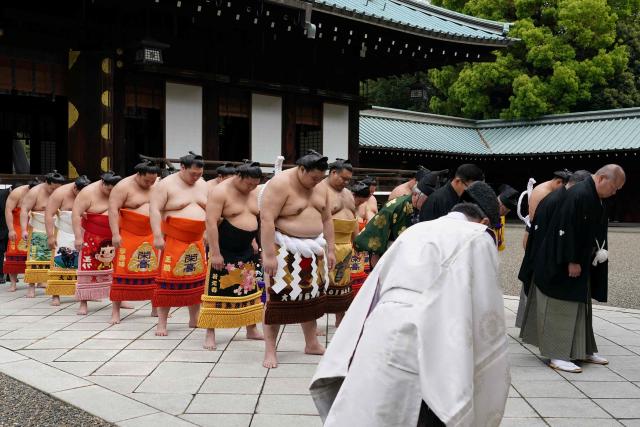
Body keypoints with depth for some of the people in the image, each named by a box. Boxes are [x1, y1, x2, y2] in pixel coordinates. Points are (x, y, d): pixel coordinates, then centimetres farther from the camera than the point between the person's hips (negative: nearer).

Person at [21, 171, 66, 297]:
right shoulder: (35, 192, -7)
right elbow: (24, 210, -11)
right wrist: (24, 230, -20)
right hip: (38, 232, -4)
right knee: (35, 258, -5)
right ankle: (32, 286, -2)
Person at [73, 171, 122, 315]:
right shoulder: (88, 193, -14)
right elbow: (76, 214, -16)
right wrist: (78, 237, -21)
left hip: (113, 238, 4)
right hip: (92, 237, -4)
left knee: (115, 268, 6)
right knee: (88, 268, -4)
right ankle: (83, 304, 1)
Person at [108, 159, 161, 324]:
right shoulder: (123, 186, -8)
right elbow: (113, 210, -14)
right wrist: (115, 234, -21)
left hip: (152, 236, 5)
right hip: (129, 236, -5)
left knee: (154, 271, 5)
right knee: (123, 271, -6)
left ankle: (156, 308, 17)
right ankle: (115, 311, -1)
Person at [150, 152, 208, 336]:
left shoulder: (203, 185, 11)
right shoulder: (166, 184, -6)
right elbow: (154, 210, -12)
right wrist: (157, 236, -19)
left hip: (197, 241, 5)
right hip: (173, 240, -5)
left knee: (197, 279, 8)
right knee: (168, 279, -6)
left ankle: (194, 319, 22)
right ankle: (162, 323, 2)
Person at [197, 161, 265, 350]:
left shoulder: (254, 193, 7)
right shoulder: (220, 191, -14)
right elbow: (211, 223, -19)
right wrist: (215, 253, -23)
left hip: (247, 251, 7)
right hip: (225, 251, -6)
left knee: (250, 290, 12)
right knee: (218, 291, -3)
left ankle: (251, 329, 24)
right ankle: (210, 333, 4)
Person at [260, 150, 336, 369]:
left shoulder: (320, 188, 8)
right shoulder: (279, 184, -15)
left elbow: (326, 219, 16)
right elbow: (267, 220, -21)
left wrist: (330, 249, 12)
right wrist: (269, 254, -25)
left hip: (313, 249, 7)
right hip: (285, 250, -7)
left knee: (311, 295, 13)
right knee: (278, 297, -7)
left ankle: (311, 343, 26)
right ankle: (270, 350, 0)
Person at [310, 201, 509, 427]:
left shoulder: (415, 230, 25)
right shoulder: (479, 239, 9)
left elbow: (370, 295, 22)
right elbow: (485, 315, 2)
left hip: (379, 331, 5)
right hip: (424, 345, -5)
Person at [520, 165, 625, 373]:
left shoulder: (595, 198, 10)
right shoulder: (579, 195, -22)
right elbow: (568, 230, -25)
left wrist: (600, 250, 8)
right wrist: (572, 261, -24)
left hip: (580, 263, 10)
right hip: (563, 265, -10)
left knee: (579, 306, 16)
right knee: (561, 308, -4)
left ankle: (583, 350, 26)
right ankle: (557, 355, 2)